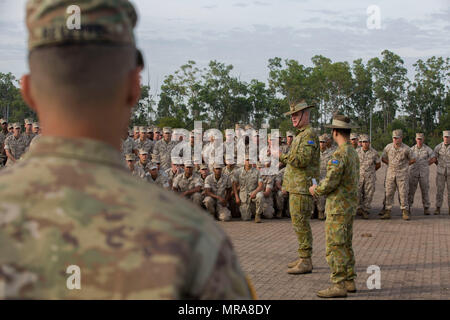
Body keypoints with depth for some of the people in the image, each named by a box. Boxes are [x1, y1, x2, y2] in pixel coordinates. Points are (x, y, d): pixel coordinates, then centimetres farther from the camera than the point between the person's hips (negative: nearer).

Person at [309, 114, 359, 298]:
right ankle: (349, 281, 20)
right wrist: (322, 189, 19)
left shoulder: (340, 154, -19)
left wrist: (316, 190, -3)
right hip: (350, 206, 10)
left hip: (338, 207, -10)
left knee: (335, 246, -7)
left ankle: (338, 286, -6)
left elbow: (330, 182, -23)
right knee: (345, 245, 15)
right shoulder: (353, 153, 12)